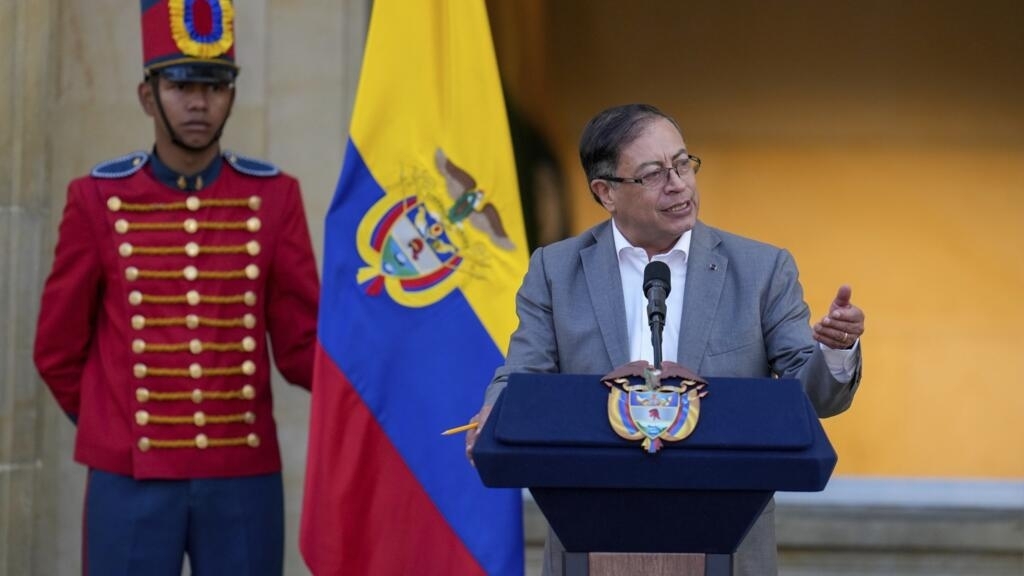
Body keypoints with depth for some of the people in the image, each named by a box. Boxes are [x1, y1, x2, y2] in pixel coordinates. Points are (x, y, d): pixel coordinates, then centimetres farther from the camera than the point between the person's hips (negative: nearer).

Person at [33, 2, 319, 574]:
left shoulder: (274, 196, 2)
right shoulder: (98, 198, -1)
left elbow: (303, 344, 0)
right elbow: (60, 349, 8)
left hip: (245, 479, 1)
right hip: (131, 481, -1)